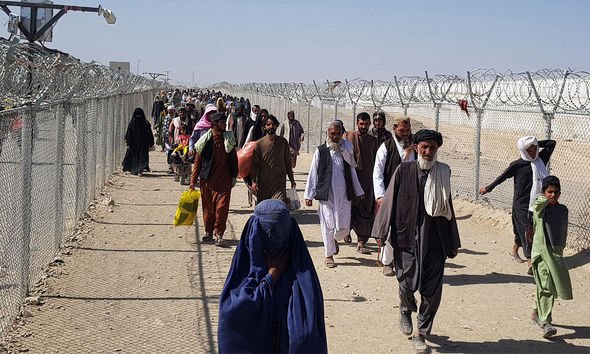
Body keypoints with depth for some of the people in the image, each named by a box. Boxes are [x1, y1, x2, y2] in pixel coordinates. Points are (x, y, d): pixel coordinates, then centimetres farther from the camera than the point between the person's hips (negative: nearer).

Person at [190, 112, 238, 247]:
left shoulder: (228, 139, 3)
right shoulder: (205, 140, -2)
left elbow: (233, 159, 10)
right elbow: (198, 161, 3)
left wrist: (234, 176, 8)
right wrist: (193, 180, 1)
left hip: (223, 179, 0)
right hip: (207, 179, 0)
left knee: (222, 207, -7)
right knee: (208, 207, 9)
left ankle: (219, 234, -1)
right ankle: (208, 232, 25)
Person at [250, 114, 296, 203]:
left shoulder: (283, 142, 6)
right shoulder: (259, 143, 0)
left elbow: (287, 162, 13)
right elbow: (254, 164, 0)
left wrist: (292, 180, 14)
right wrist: (253, 181, -9)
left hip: (280, 183, 0)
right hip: (263, 184, 0)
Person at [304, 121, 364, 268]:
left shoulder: (346, 151, 11)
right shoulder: (320, 151, 2)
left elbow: (352, 171, 18)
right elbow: (313, 174, 3)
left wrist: (359, 191, 17)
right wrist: (309, 195, 0)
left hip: (344, 195, 3)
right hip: (326, 194, -2)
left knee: (344, 227, 0)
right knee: (328, 226, -1)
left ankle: (335, 239, 34)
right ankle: (329, 255, 14)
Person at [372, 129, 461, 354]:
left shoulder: (443, 173, 5)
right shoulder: (404, 170, -2)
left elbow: (447, 208, 12)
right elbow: (389, 200, 0)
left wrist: (453, 243, 15)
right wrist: (381, 233, -5)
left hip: (435, 240, 2)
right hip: (407, 237, -1)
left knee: (432, 291, 1)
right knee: (407, 284, 0)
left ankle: (421, 333, 19)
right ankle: (406, 310, 36)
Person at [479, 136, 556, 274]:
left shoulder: (541, 159, 3)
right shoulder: (517, 165, -9)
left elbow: (552, 143, 10)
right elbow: (503, 177, 1)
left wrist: (536, 143, 3)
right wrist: (488, 188, 8)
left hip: (538, 204, 5)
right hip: (522, 205, -5)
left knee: (522, 231, 17)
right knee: (526, 232, -7)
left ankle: (514, 250, 42)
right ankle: (531, 264, -9)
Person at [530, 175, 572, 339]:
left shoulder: (563, 210, 8)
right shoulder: (539, 207, -6)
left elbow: (564, 231, 17)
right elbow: (540, 201, -30)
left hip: (557, 252, 5)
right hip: (541, 252, -5)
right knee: (546, 286, -11)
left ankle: (537, 312, 37)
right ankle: (545, 323, -11)